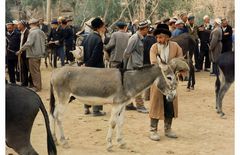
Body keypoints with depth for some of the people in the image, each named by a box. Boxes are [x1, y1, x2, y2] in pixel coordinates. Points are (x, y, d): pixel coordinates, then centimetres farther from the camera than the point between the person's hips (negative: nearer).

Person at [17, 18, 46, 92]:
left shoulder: (33, 32, -17)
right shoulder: (41, 32, 9)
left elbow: (28, 43, -23)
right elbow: (43, 42, 18)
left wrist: (20, 50, -17)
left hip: (33, 54, -9)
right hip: (39, 53, 9)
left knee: (34, 71, -1)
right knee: (37, 70, 18)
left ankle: (36, 87, 4)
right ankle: (38, 85, 26)